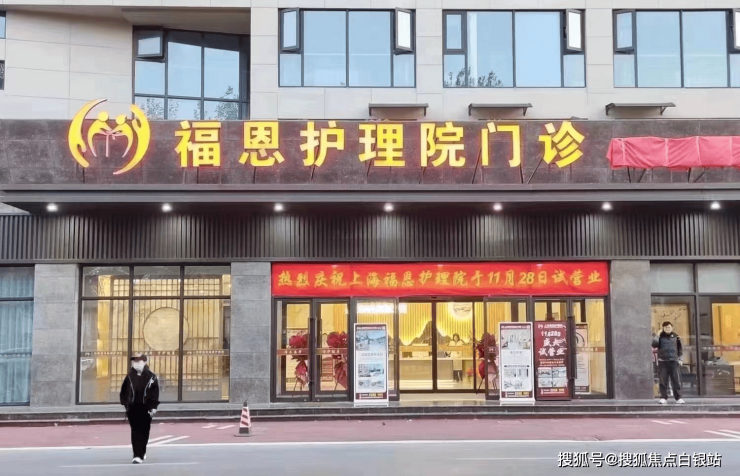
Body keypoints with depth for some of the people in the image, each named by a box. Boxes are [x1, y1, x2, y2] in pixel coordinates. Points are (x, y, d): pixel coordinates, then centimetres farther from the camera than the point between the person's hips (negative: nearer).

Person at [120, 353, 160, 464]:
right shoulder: (130, 377, 6)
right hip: (133, 409, 1)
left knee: (144, 432, 1)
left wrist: (153, 407, -6)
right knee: (135, 432, 0)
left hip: (145, 409, -1)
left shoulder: (151, 377, 0)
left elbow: (155, 393, 0)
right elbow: (124, 391, 10)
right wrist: (125, 404, 2)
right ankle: (139, 455, 6)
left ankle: (140, 454, 8)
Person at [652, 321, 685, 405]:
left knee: (676, 381, 1)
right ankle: (663, 397, 6)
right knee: (663, 381, 0)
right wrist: (656, 336, -19)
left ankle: (678, 398, 7)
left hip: (674, 361, 1)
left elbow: (680, 348, 14)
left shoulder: (676, 337, 9)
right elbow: (654, 345, -11)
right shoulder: (660, 337, 4)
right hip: (662, 361, -1)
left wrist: (680, 359, 7)